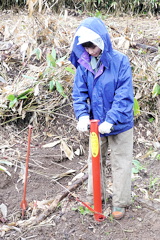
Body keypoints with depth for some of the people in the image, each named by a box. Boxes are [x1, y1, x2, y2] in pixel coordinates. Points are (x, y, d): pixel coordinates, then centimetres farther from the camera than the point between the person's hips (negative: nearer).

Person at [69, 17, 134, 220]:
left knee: (121, 163, 8)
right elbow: (79, 93, -5)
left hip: (120, 125, -4)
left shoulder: (120, 61, -19)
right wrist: (82, 115, -22)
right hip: (96, 124, 4)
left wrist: (110, 120, -27)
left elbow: (124, 96, -21)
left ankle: (120, 202, 24)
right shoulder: (84, 64, -7)